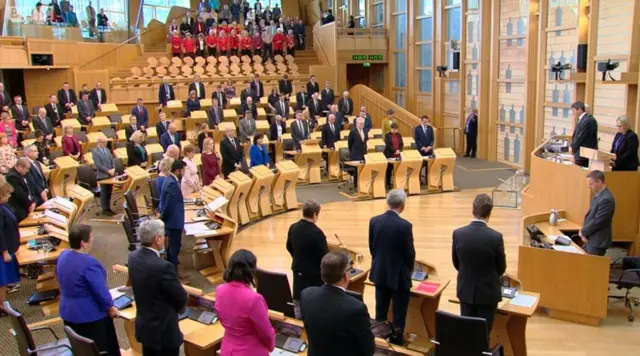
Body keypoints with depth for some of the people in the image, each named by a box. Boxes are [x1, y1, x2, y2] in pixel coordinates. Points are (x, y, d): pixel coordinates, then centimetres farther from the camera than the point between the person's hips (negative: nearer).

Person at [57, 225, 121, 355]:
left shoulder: (63, 256, -2)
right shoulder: (89, 263, -29)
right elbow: (101, 290, -24)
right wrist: (110, 307, -9)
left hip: (68, 313, 8)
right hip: (90, 315, -8)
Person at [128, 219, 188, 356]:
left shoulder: (133, 257, -5)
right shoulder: (163, 266, -30)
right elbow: (181, 299, -17)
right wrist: (177, 308, 5)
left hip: (143, 326, 8)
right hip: (163, 331, -8)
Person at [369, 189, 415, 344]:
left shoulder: (374, 221, -5)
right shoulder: (405, 225, -21)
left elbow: (372, 247, 4)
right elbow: (410, 253, -12)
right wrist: (409, 269, 8)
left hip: (380, 273, 5)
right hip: (399, 276, -5)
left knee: (380, 313, 19)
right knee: (399, 315, 9)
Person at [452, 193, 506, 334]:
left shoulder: (458, 233, -12)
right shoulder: (496, 237, -20)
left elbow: (456, 264, 2)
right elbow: (501, 269, -5)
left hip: (466, 290, 3)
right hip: (488, 292, -3)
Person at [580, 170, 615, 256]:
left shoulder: (606, 199, -22)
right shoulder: (597, 195, 9)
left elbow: (597, 222, -23)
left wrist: (583, 232, -11)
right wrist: (584, 231, 0)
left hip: (598, 242, -9)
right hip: (590, 239, 9)